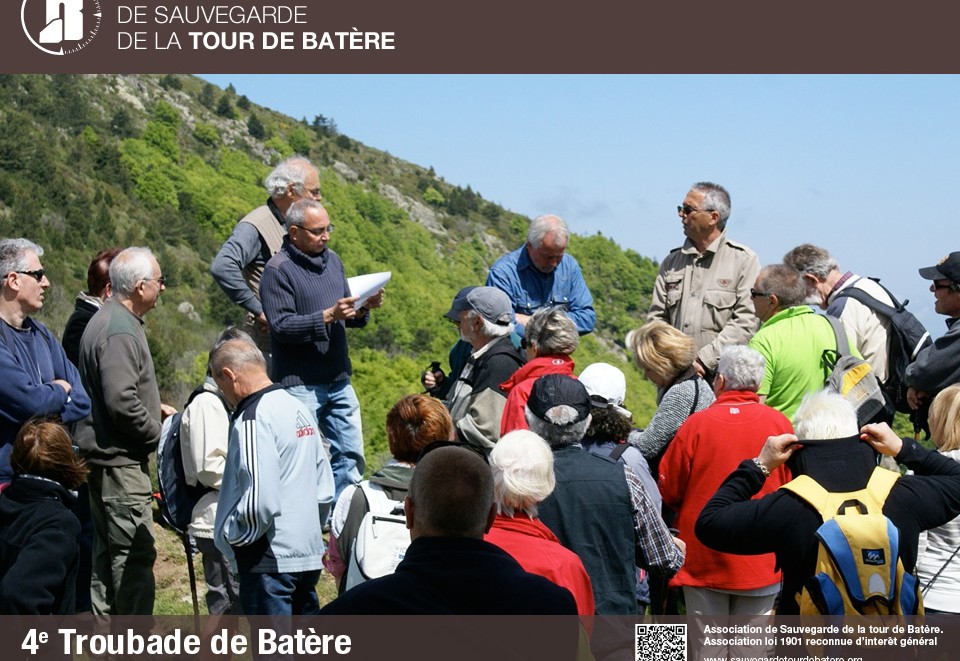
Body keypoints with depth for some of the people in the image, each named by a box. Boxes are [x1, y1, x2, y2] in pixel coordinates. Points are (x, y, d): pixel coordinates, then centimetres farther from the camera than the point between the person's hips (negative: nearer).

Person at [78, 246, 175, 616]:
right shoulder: (120, 331, -19)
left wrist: (153, 408, 15)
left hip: (104, 458, 11)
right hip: (121, 461, -11)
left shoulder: (108, 321, 15)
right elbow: (121, 401, -26)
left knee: (106, 551, 16)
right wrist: (158, 432, -13)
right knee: (135, 555, -6)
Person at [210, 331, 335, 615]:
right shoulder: (300, 409, 12)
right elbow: (325, 490, 15)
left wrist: (230, 537, -9)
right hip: (309, 554, 9)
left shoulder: (253, 419, -16)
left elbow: (260, 501, -23)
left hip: (270, 562, -9)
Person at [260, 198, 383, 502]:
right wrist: (328, 316, -25)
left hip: (339, 380, 7)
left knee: (351, 454, 10)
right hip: (300, 383, -7)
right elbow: (282, 326, -18)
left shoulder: (332, 260, 13)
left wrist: (364, 308, -4)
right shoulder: (278, 269, -9)